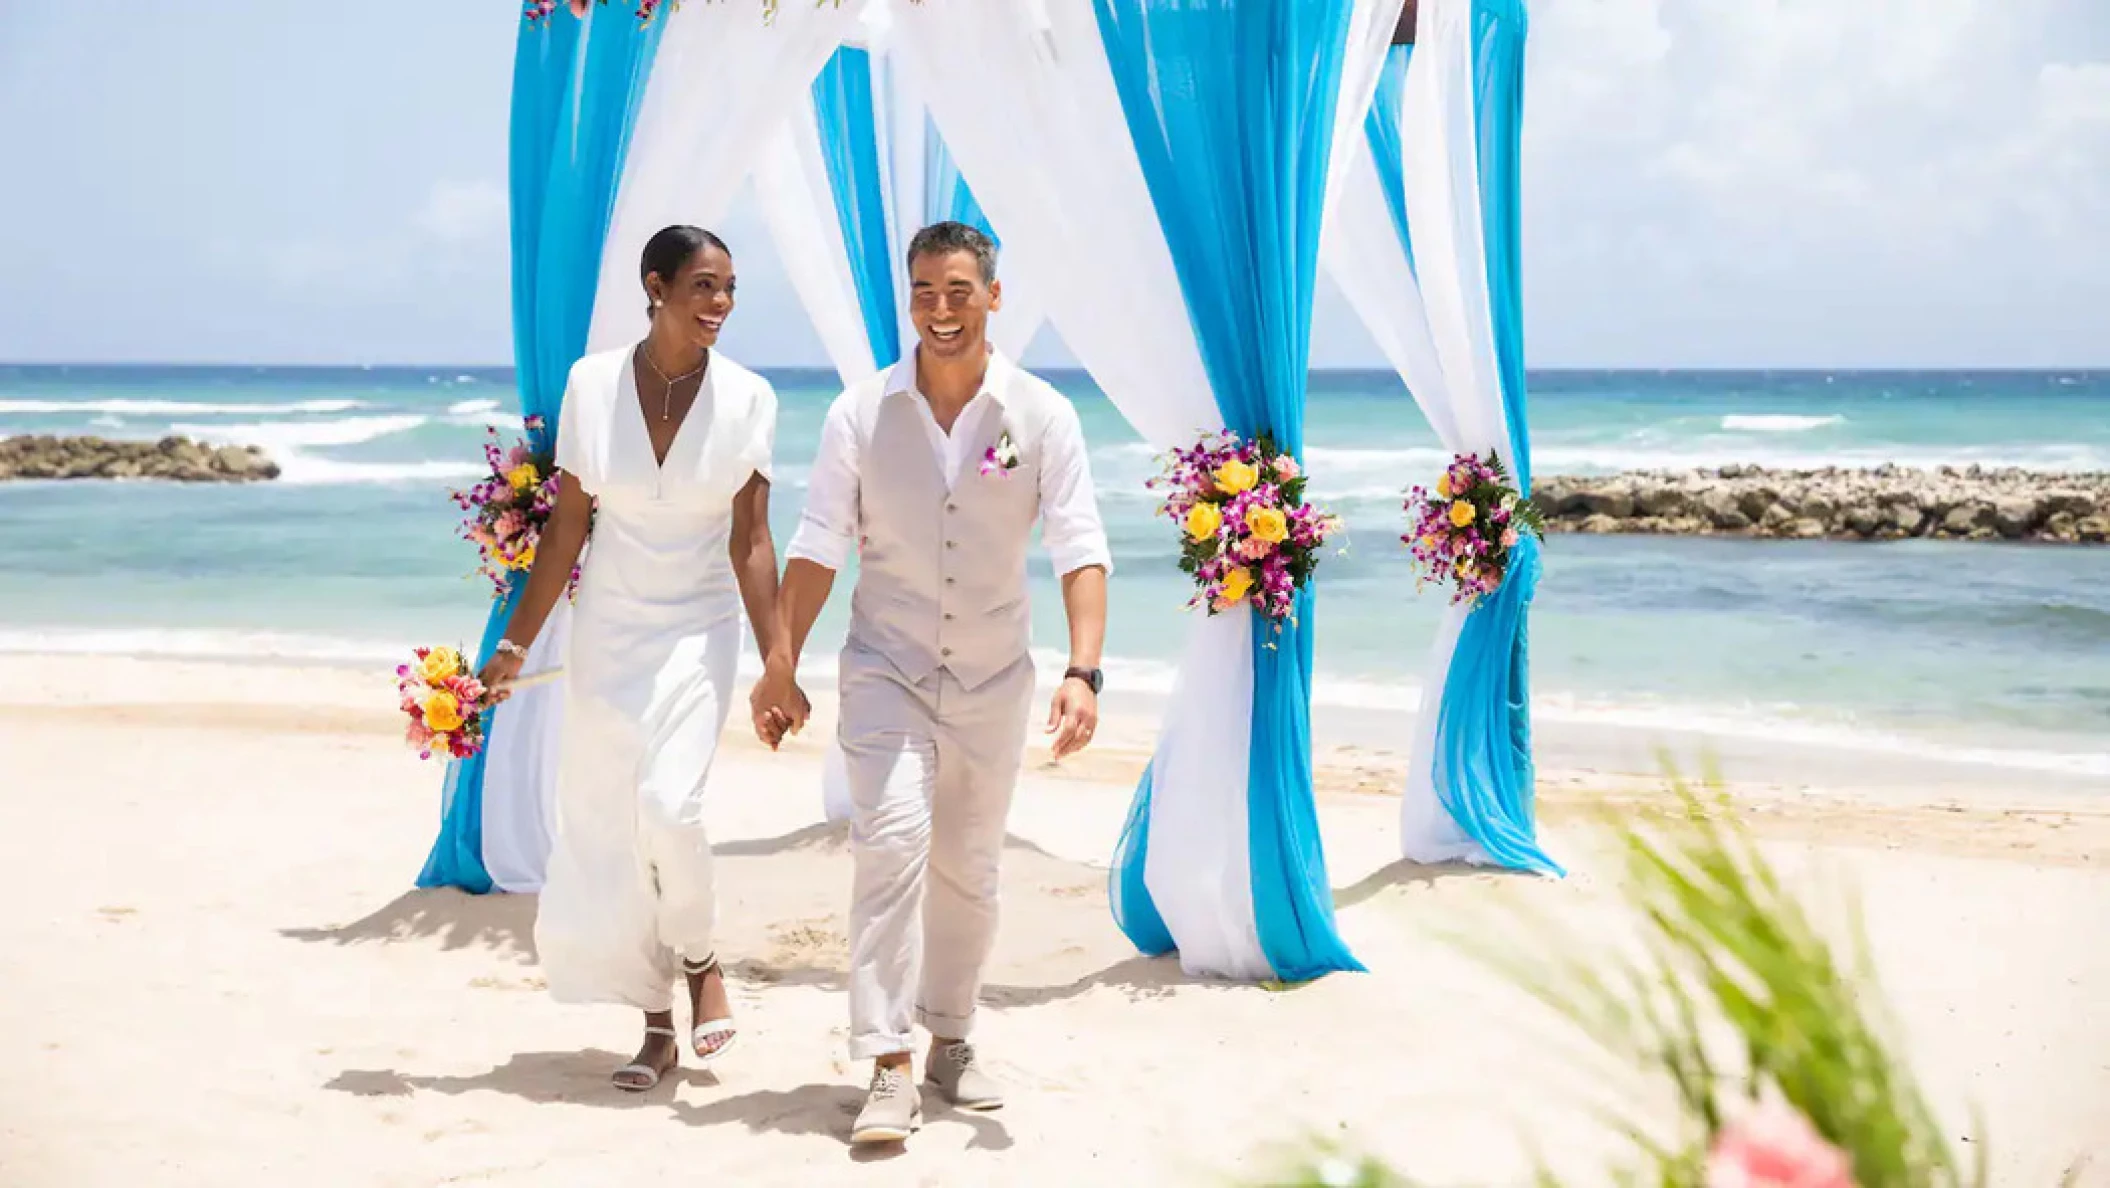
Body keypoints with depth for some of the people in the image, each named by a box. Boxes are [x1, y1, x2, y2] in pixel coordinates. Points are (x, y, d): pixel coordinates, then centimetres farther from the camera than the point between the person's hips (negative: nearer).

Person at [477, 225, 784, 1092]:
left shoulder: (747, 398, -6)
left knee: (669, 806, -21)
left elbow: (750, 542, -6)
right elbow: (568, 526, 2)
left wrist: (778, 664, -11)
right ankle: (657, 1028, 19)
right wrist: (516, 643, 2)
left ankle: (699, 960, 8)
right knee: (604, 830, 4)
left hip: (697, 633, -2)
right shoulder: (592, 383, -4)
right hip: (606, 633, 2)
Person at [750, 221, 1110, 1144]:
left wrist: (1083, 672, -23)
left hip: (993, 679, 2)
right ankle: (889, 1070, -15)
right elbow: (818, 545, -2)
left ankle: (950, 1040, 31)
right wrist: (780, 666, -7)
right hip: (886, 669, -1)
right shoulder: (861, 412, -4)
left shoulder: (1041, 415, -6)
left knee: (968, 869, 13)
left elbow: (1079, 549, -11)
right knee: (892, 843, -17)